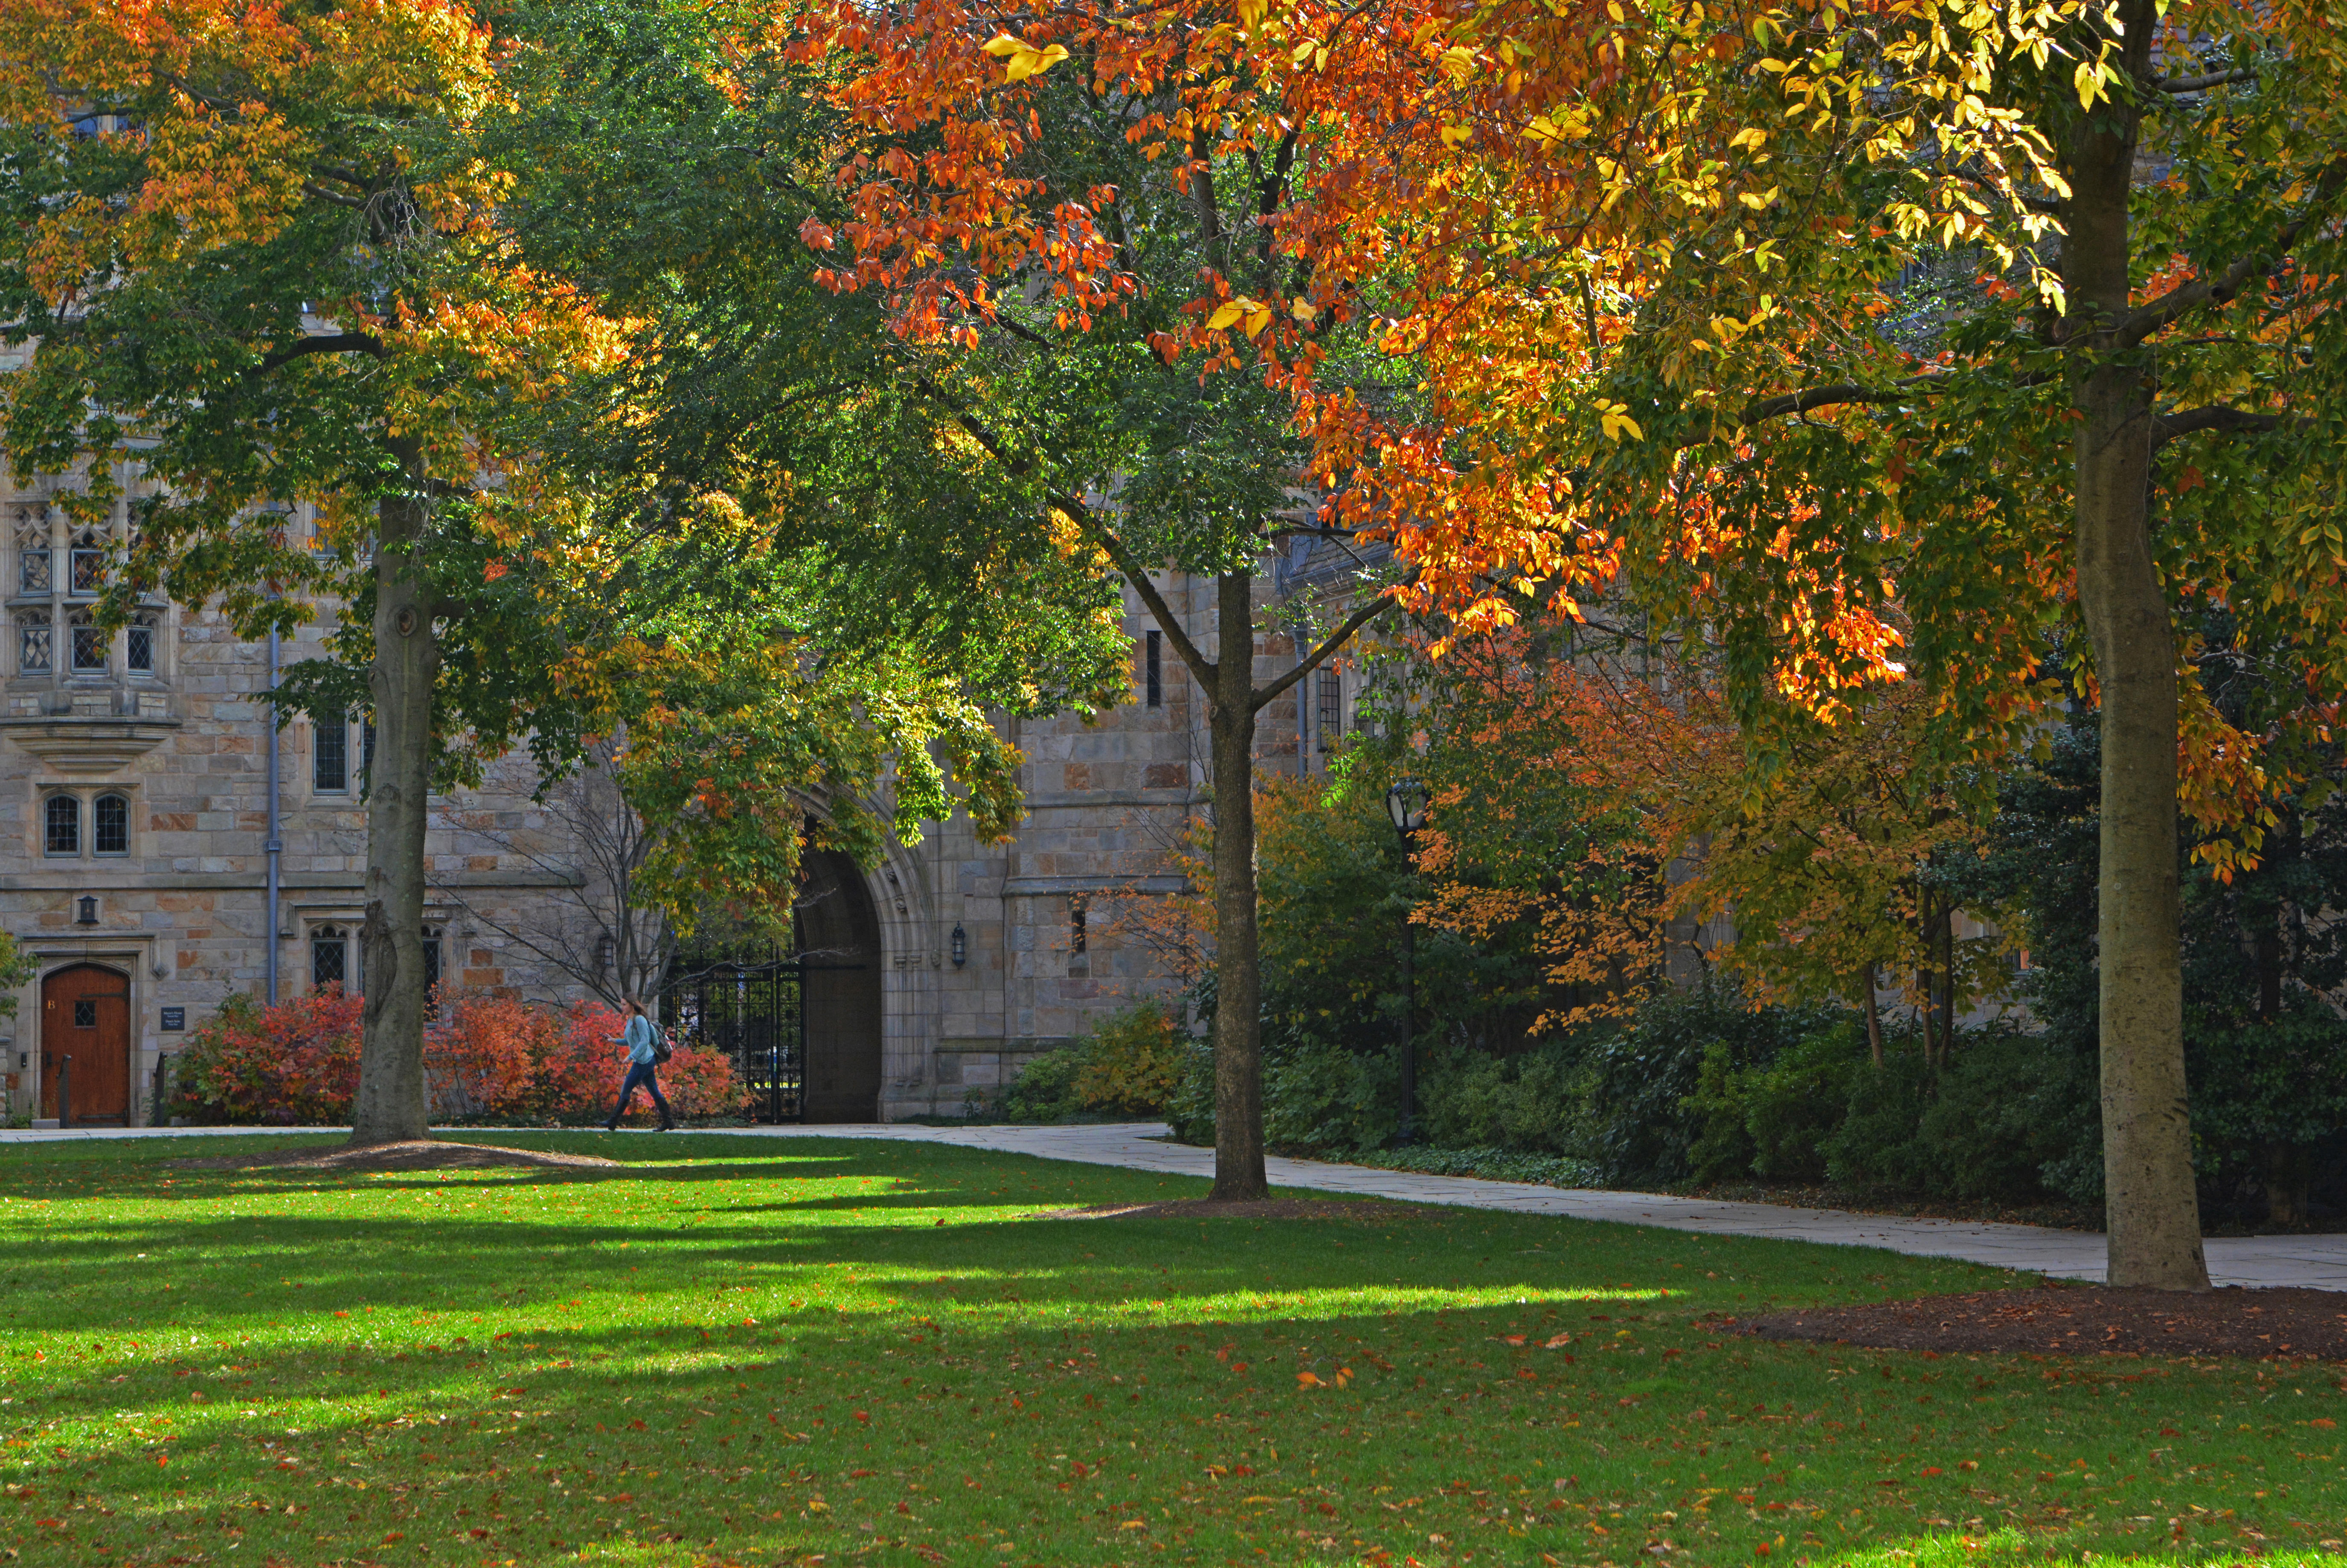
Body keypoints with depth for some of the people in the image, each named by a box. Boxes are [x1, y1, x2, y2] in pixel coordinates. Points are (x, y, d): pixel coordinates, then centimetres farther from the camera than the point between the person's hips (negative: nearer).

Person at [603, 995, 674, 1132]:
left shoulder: (639, 1020, -14)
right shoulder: (630, 1020, 15)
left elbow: (644, 1041, -20)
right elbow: (631, 1041, 24)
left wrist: (631, 1057, -22)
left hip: (643, 1061, -10)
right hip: (647, 1061, 10)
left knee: (626, 1090, -4)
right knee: (655, 1092, 9)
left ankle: (613, 1123, 2)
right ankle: (668, 1121, 9)